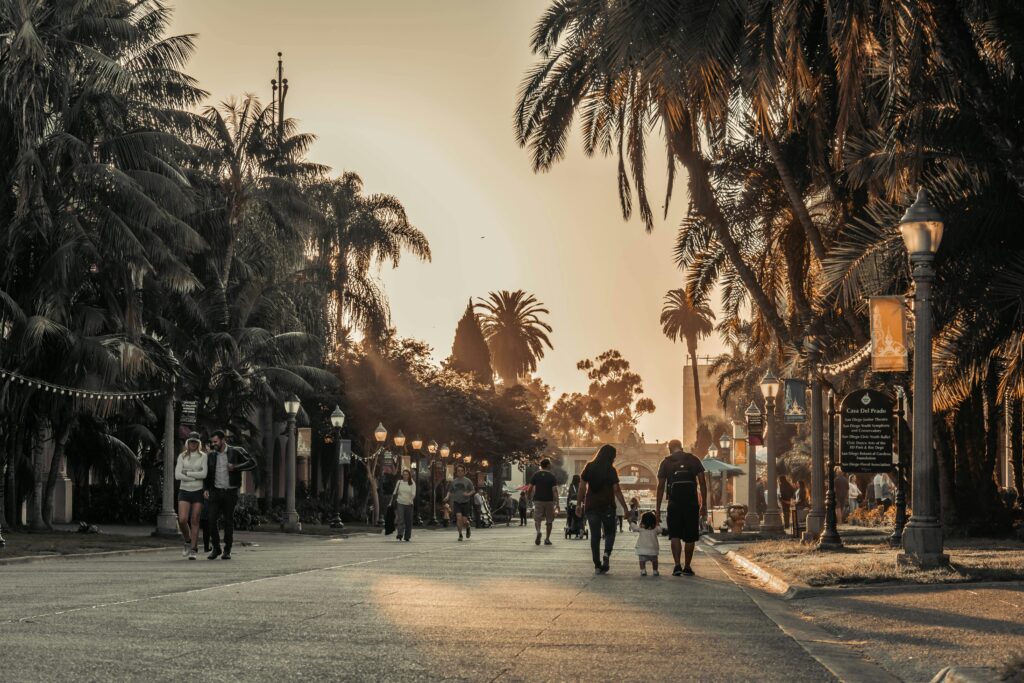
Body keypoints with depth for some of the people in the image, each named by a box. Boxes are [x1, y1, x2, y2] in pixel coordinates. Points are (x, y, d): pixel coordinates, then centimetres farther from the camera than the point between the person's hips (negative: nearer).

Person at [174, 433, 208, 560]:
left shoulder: (203, 456, 4)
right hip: (184, 491, 1)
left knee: (195, 522, -2)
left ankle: (193, 550, 4)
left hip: (198, 492, -1)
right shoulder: (182, 456, 6)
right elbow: (177, 475, -5)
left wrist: (187, 473, -7)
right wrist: (195, 477, -9)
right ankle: (188, 542, 13)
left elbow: (204, 474, -8)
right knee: (182, 520, -13)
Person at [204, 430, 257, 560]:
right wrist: (206, 489, 5)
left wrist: (235, 467, -16)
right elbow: (208, 474, 18)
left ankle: (227, 550, 12)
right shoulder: (211, 455, 10)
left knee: (228, 522, 2)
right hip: (216, 492, 3)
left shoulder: (236, 452, -2)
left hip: (230, 492, -3)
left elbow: (252, 463, -8)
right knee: (212, 520, -7)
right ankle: (216, 548, 7)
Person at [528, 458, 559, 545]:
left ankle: (538, 531, -24)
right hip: (549, 500, -1)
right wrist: (557, 503, -14)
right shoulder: (552, 477, -5)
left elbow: (530, 488, 1)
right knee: (549, 520, 12)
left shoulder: (535, 475, 1)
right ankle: (547, 539, 13)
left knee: (537, 519, 6)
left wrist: (531, 496, 20)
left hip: (538, 500, 1)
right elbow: (555, 490, -13)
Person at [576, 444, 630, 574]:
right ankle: (607, 553, -15)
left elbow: (582, 487, 1)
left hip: (591, 506, 3)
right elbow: (616, 490, -9)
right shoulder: (611, 470, -6)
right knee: (609, 532, 13)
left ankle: (597, 565, 4)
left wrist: (579, 504, 8)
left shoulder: (589, 467, 3)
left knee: (595, 535, 7)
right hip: (607, 506, -3)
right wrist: (625, 508, -5)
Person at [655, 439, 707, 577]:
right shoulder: (694, 460, 7)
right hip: (692, 503, 1)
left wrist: (658, 508, 7)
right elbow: (702, 482, 3)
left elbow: (661, 486, 3)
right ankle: (687, 567, 15)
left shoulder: (666, 462, 5)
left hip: (674, 503, -1)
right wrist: (704, 504, 8)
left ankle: (677, 565, -14)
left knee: (675, 535, 2)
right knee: (690, 537, 10)